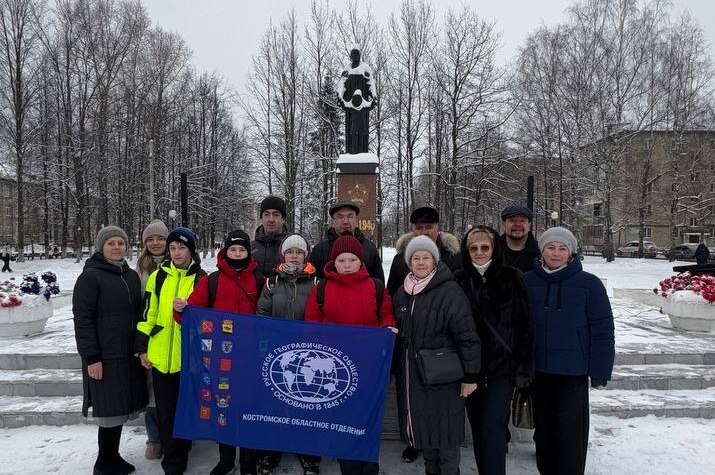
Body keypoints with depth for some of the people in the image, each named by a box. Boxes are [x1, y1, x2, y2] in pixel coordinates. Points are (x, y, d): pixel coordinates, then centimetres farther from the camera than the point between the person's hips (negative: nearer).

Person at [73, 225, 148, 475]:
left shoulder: (132, 276, 12)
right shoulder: (90, 276, -7)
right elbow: (82, 319, -11)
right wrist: (91, 357, -15)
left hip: (129, 355, 6)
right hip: (105, 357, -6)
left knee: (120, 408, 12)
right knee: (111, 411, -1)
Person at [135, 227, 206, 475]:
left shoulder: (202, 278, -2)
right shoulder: (158, 276, 5)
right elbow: (147, 313, 7)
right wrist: (142, 348, 4)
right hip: (160, 357, 2)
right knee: (164, 411, 11)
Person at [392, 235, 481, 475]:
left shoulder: (450, 292, -13)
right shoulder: (402, 293, 8)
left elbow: (468, 336, -14)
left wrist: (470, 375, -14)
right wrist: (394, 369, 17)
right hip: (410, 375, 6)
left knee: (444, 432, 4)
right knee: (422, 429, 17)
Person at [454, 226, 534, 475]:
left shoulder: (511, 278, -4)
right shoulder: (460, 280, 2)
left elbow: (525, 325, -3)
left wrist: (524, 367, -6)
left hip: (503, 366, -3)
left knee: (492, 427, -9)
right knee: (478, 427, 12)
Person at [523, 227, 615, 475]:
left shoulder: (589, 283, -7)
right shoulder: (527, 282, 0)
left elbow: (602, 330, -5)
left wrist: (600, 370, -7)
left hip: (574, 372, -2)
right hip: (538, 370, 3)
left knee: (570, 431, 5)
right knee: (543, 429, 15)